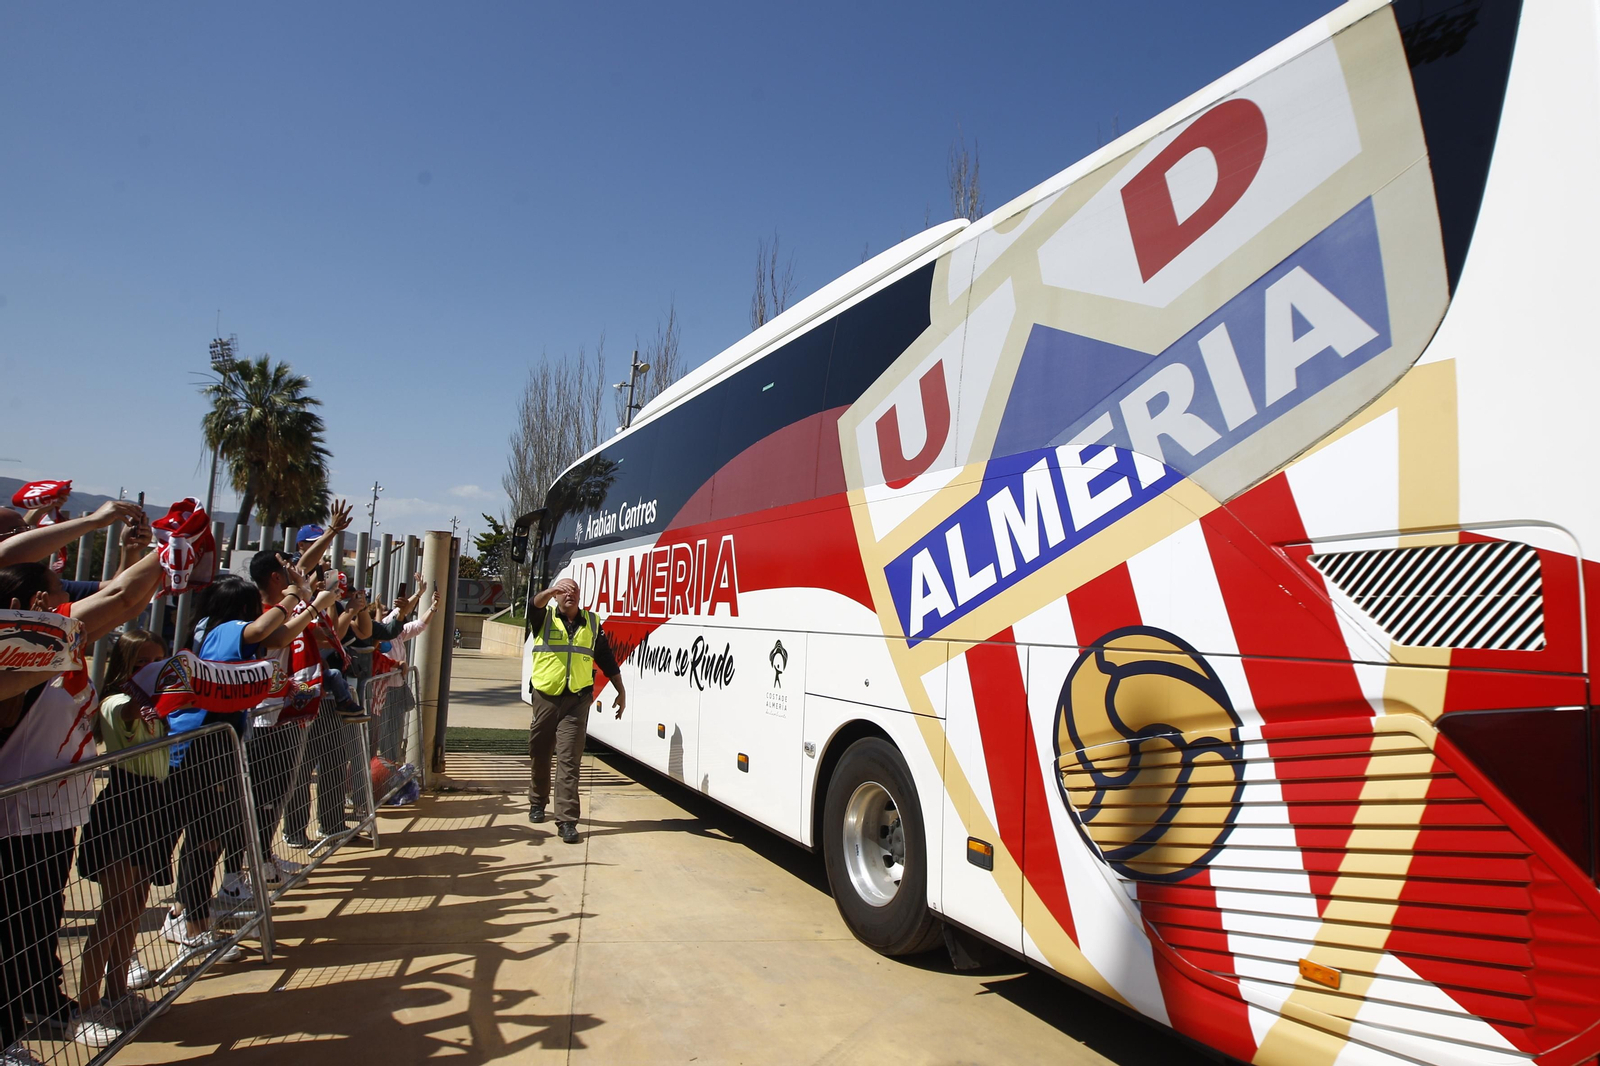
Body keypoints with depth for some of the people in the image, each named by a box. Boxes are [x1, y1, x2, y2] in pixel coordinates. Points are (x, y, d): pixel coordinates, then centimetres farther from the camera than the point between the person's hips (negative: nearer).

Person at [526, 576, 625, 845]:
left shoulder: (592, 623, 10)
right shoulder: (546, 617, 4)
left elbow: (607, 660, 15)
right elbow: (535, 604, -21)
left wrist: (621, 691, 13)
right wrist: (551, 591, -43)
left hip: (577, 700, 0)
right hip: (545, 697, 0)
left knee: (569, 760, -6)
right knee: (540, 754, 15)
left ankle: (567, 820, -6)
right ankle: (537, 803, 37)